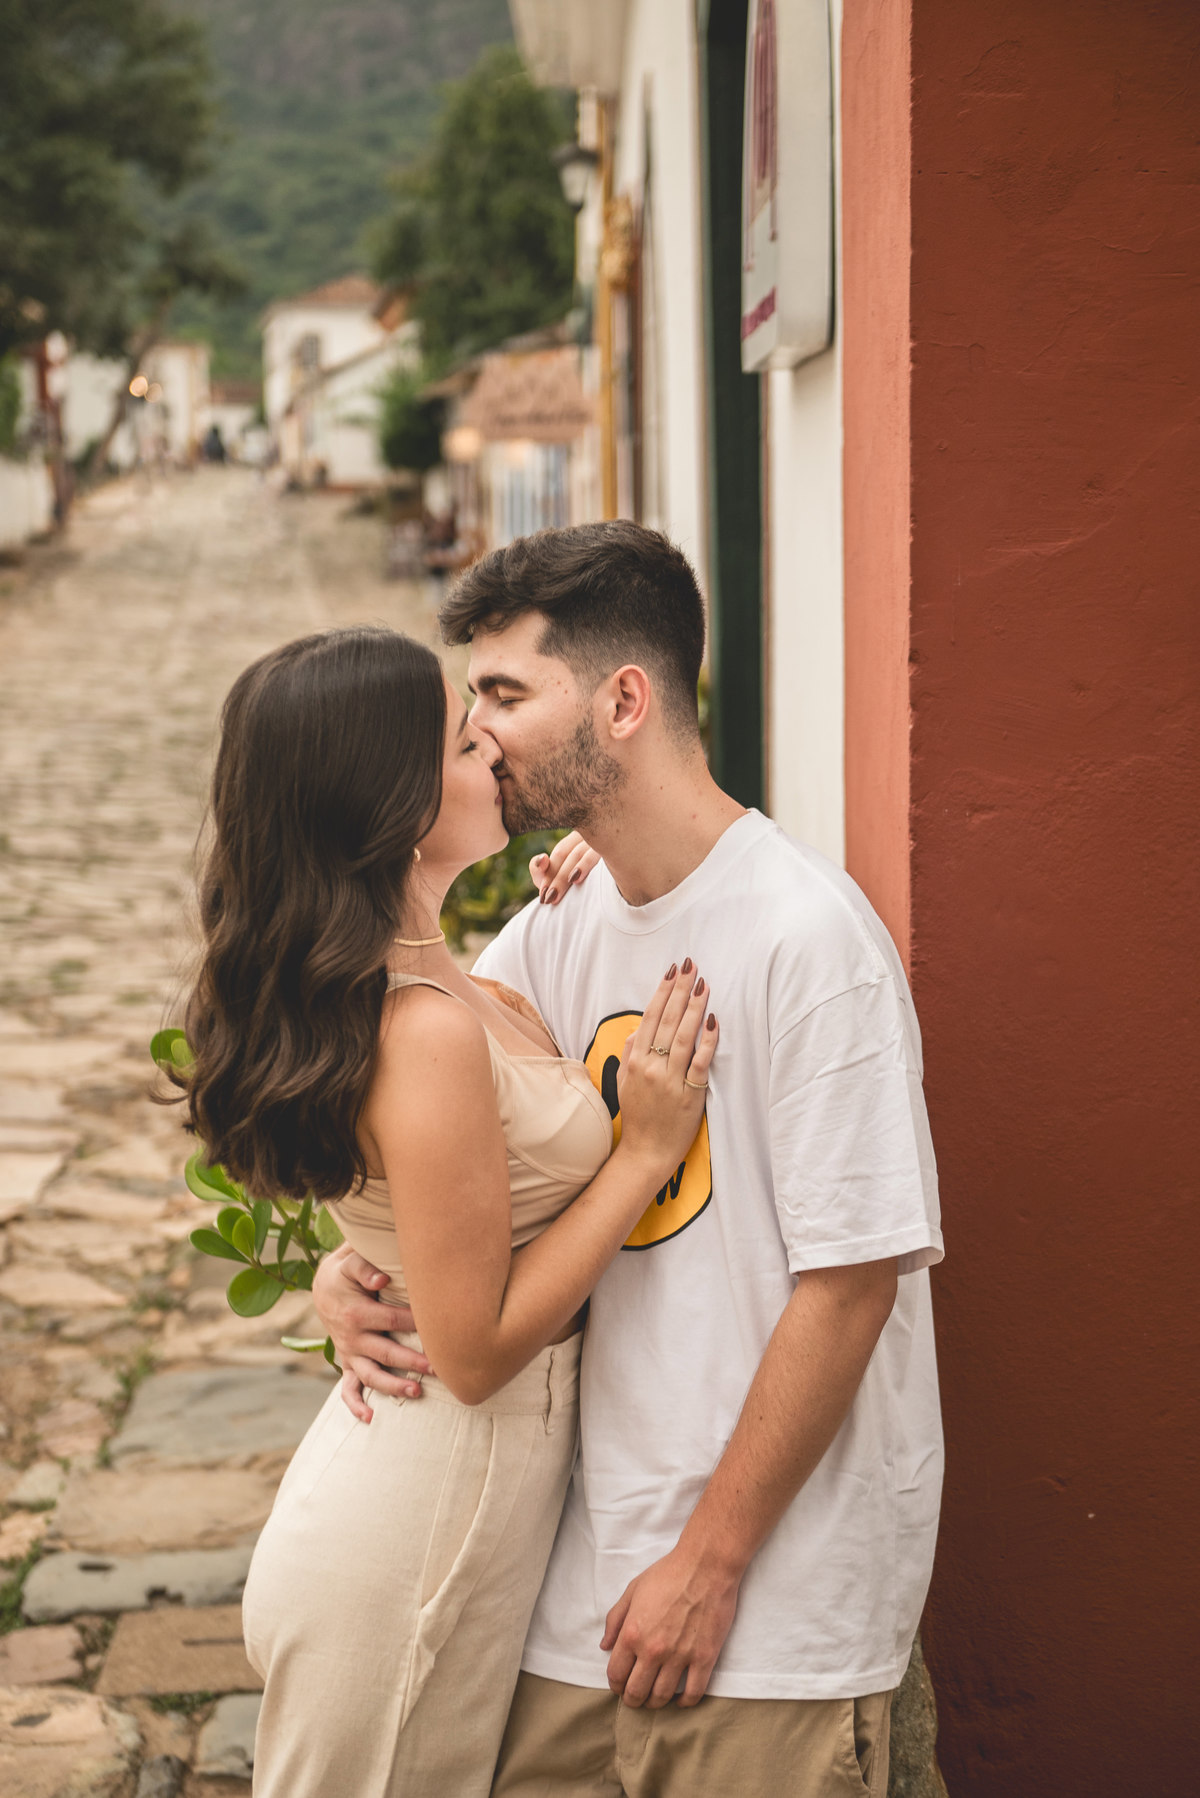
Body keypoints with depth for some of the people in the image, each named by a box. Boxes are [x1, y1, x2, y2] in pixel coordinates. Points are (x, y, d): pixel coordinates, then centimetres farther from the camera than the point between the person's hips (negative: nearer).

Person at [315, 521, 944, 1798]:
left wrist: (712, 1558, -14)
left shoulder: (806, 937, -17)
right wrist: (351, 1260, -6)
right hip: (595, 1549, 6)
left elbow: (851, 1279, -18)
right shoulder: (563, 927, 4)